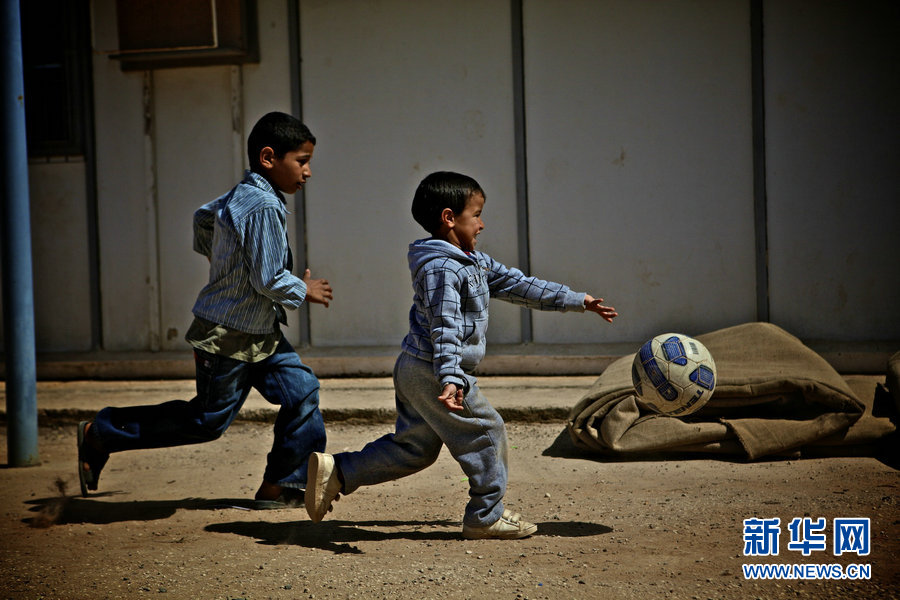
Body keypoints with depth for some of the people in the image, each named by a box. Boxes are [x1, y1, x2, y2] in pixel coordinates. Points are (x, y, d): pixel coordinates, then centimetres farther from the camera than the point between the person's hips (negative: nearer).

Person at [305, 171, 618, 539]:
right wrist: (450, 379, -39)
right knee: (486, 432, 0)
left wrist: (578, 301, 23)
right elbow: (444, 327, -29)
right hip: (431, 371, -10)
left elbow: (515, 284, 21)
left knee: (413, 447, 13)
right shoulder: (441, 267, -19)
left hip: (415, 371, 10)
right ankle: (486, 517, 11)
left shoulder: (474, 262, 14)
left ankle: (336, 471, 10)